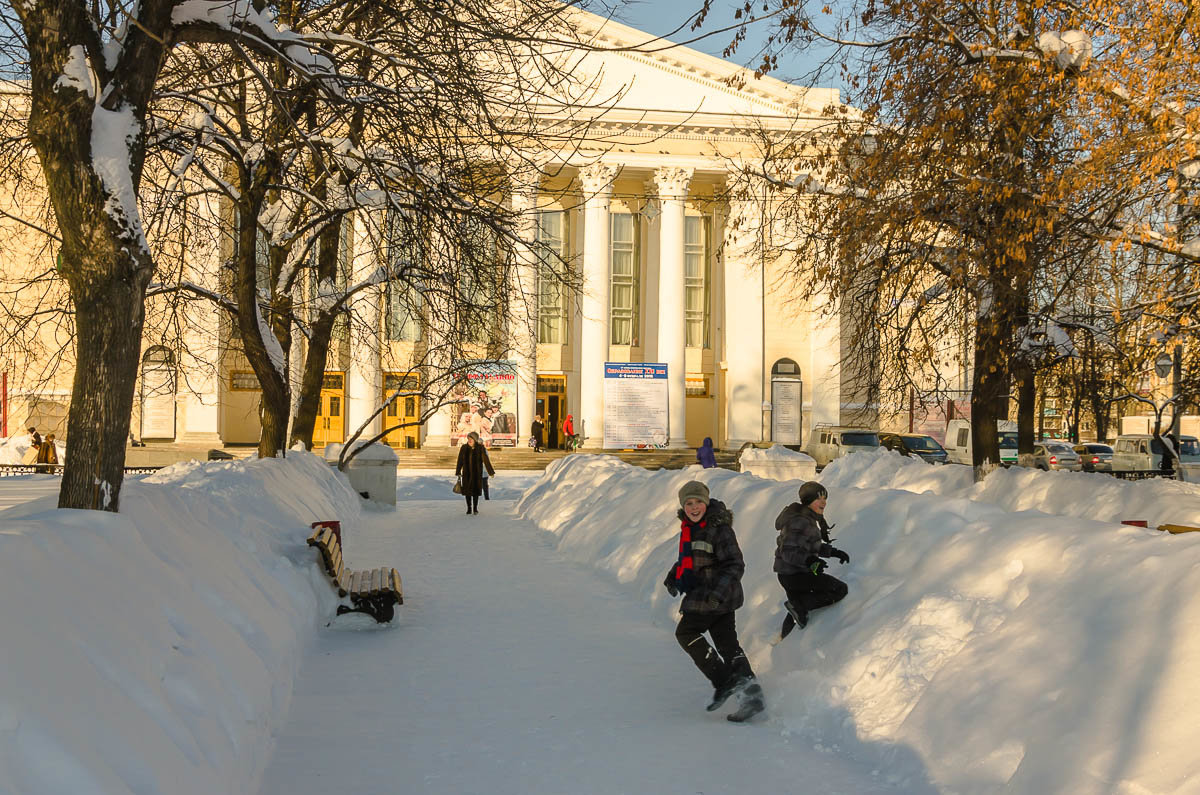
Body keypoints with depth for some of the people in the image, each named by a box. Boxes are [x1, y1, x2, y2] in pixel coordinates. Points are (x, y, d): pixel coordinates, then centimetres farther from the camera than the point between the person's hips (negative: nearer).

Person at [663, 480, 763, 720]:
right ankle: (749, 686, 11)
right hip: (705, 593, 9)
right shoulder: (690, 527, 8)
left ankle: (724, 681, -4)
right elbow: (688, 556, 24)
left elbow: (735, 564, -23)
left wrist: (720, 591, -33)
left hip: (718, 595, -9)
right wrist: (673, 576, 11)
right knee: (726, 641, 9)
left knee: (686, 633, -3)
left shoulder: (719, 529, -19)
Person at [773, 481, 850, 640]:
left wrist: (834, 552, 12)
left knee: (799, 610, 28)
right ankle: (799, 606, -9)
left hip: (788, 574, 10)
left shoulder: (809, 519, 11)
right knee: (840, 590, -8)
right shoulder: (800, 522, -21)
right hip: (795, 575, -10)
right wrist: (809, 561, -40)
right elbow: (788, 551, -27)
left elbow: (814, 546, 21)